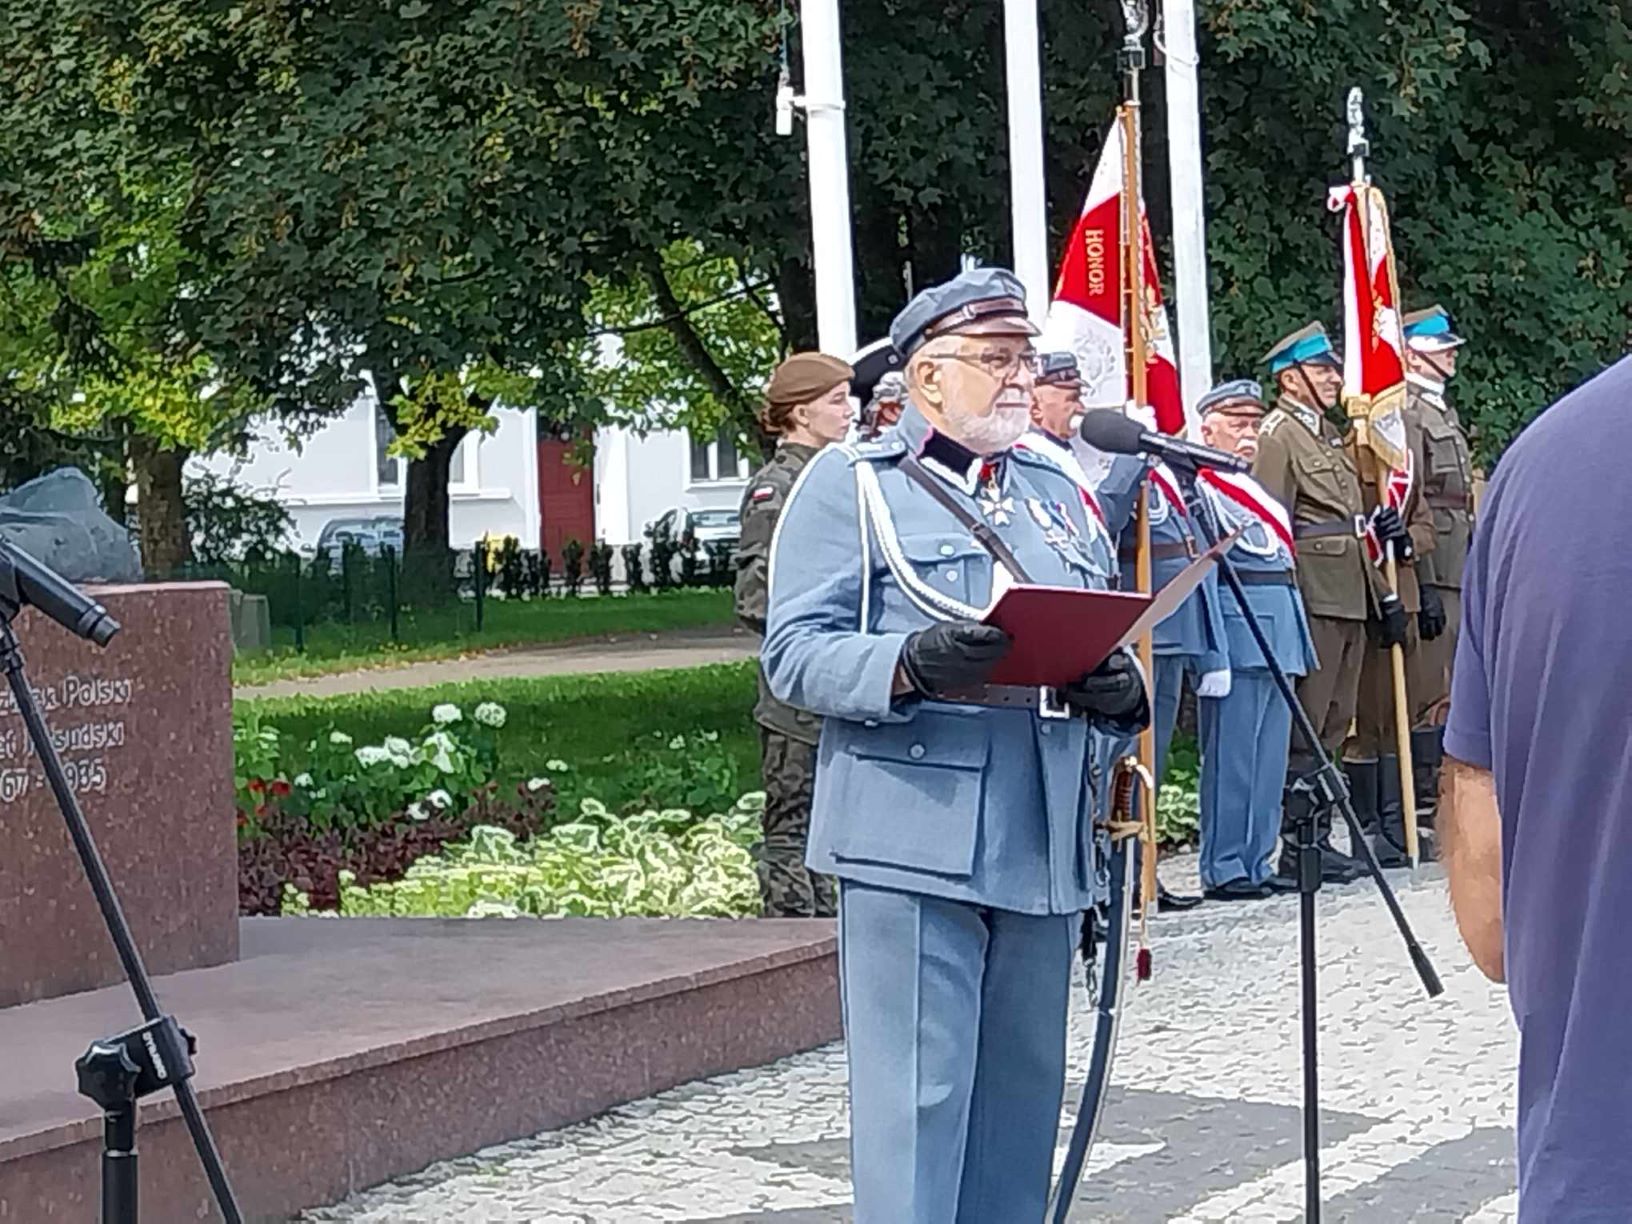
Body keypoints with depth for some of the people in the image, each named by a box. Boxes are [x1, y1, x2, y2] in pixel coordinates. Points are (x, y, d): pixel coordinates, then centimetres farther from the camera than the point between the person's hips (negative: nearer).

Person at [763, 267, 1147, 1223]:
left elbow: (1101, 645, 22)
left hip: (1044, 846, 6)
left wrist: (1119, 689, -3)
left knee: (1022, 1091, 11)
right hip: (913, 844, -6)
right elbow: (796, 655, -5)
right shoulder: (850, 483, 3)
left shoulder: (1057, 493, 21)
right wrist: (913, 664, -24)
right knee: (919, 1095, -7)